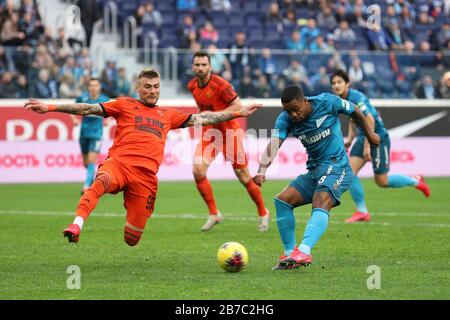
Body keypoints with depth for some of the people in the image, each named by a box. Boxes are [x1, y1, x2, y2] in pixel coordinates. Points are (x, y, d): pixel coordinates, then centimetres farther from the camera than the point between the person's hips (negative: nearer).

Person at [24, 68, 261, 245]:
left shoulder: (168, 115, 24)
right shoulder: (125, 106, 14)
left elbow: (201, 119, 27)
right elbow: (88, 109, 8)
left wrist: (238, 113, 25)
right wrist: (49, 108, 0)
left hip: (146, 175, 3)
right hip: (118, 164, -3)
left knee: (132, 240, -1)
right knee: (101, 183, -41)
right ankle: (76, 226, -53)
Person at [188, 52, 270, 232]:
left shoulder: (220, 85, -20)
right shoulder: (192, 86, 1)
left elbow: (238, 106, -20)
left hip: (229, 131, -5)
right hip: (209, 132, 5)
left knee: (243, 176, 1)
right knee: (198, 171, -13)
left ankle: (263, 213, 21)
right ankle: (213, 214, 2)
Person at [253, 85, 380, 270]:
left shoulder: (327, 102, -11)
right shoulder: (285, 119, -3)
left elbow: (355, 113, 7)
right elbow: (274, 144, -20)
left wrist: (369, 135, 21)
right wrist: (262, 171, -37)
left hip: (337, 167, -6)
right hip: (313, 171, 6)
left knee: (321, 204, -29)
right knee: (282, 200, -6)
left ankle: (304, 252, -48)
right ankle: (290, 254, 0)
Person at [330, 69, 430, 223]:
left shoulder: (355, 97, -23)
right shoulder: (342, 100, 4)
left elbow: (370, 120, -26)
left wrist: (367, 146, -24)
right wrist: (350, 139, 10)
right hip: (363, 137, 8)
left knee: (382, 181, 1)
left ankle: (415, 181, 25)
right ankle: (362, 212, 1)